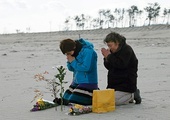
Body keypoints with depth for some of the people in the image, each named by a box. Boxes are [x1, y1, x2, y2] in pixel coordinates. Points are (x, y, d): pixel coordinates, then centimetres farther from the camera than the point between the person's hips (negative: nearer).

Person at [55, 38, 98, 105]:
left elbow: (86, 68, -26)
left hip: (88, 83, -9)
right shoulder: (75, 52, 6)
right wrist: (69, 61, -8)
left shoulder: (88, 51, -18)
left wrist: (73, 62, -16)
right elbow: (71, 69, 14)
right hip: (76, 82, 9)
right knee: (65, 101, 8)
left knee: (73, 103, -17)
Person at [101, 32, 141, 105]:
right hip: (114, 83, 9)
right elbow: (109, 67, 13)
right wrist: (106, 58, -6)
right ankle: (129, 97, 15)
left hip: (126, 82, -9)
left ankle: (133, 95, 4)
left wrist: (109, 56, -20)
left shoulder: (126, 49, -13)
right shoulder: (114, 51, 12)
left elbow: (121, 65, -26)